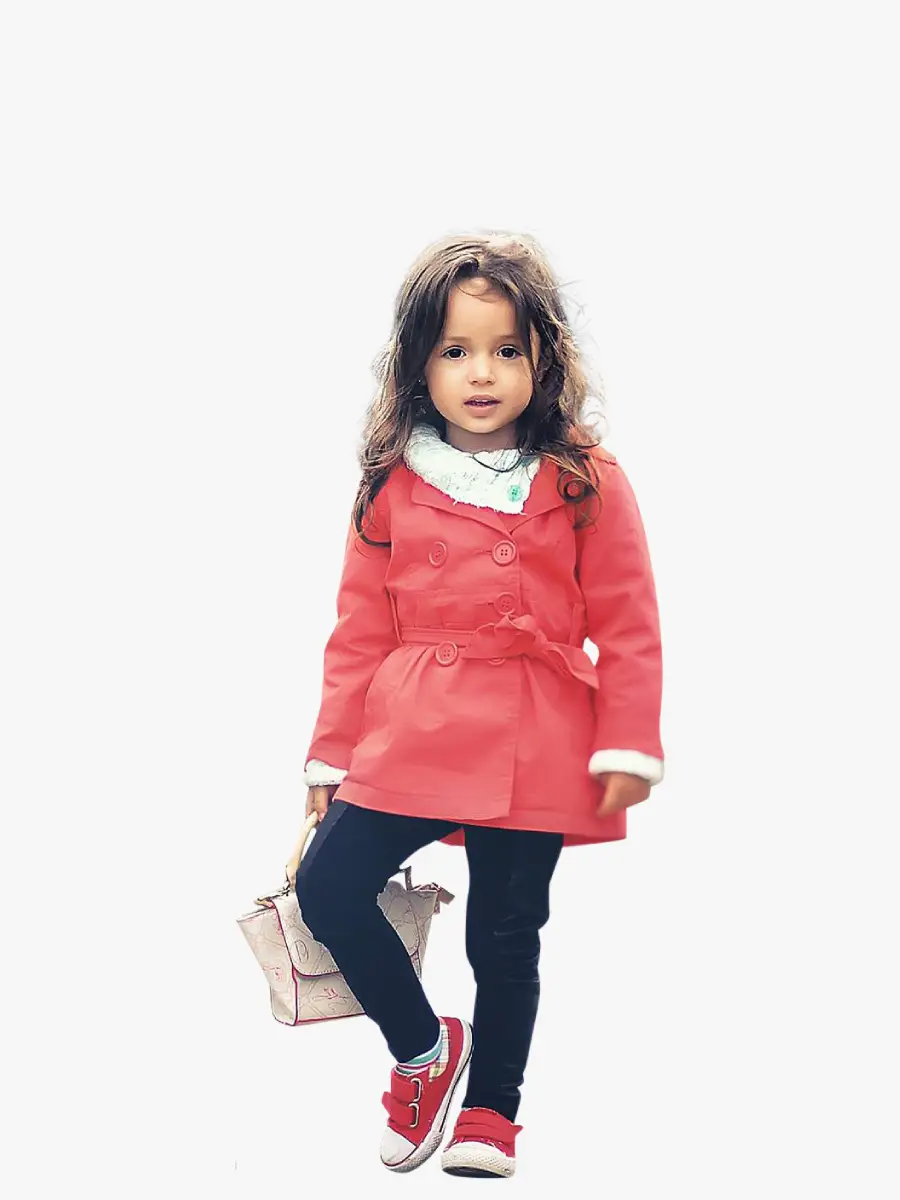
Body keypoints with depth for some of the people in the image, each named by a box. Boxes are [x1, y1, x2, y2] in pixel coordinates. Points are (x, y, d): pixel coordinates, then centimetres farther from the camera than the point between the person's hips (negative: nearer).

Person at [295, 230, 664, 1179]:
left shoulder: (586, 484, -3)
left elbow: (628, 628, -1)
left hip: (532, 753, -2)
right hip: (408, 739, 2)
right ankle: (423, 1047, 20)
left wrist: (627, 746, -7)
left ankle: (491, 1108, 31)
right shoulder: (392, 486, 3)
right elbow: (361, 629, 7)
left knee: (505, 935, 8)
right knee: (326, 891, -6)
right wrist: (333, 751, 8)